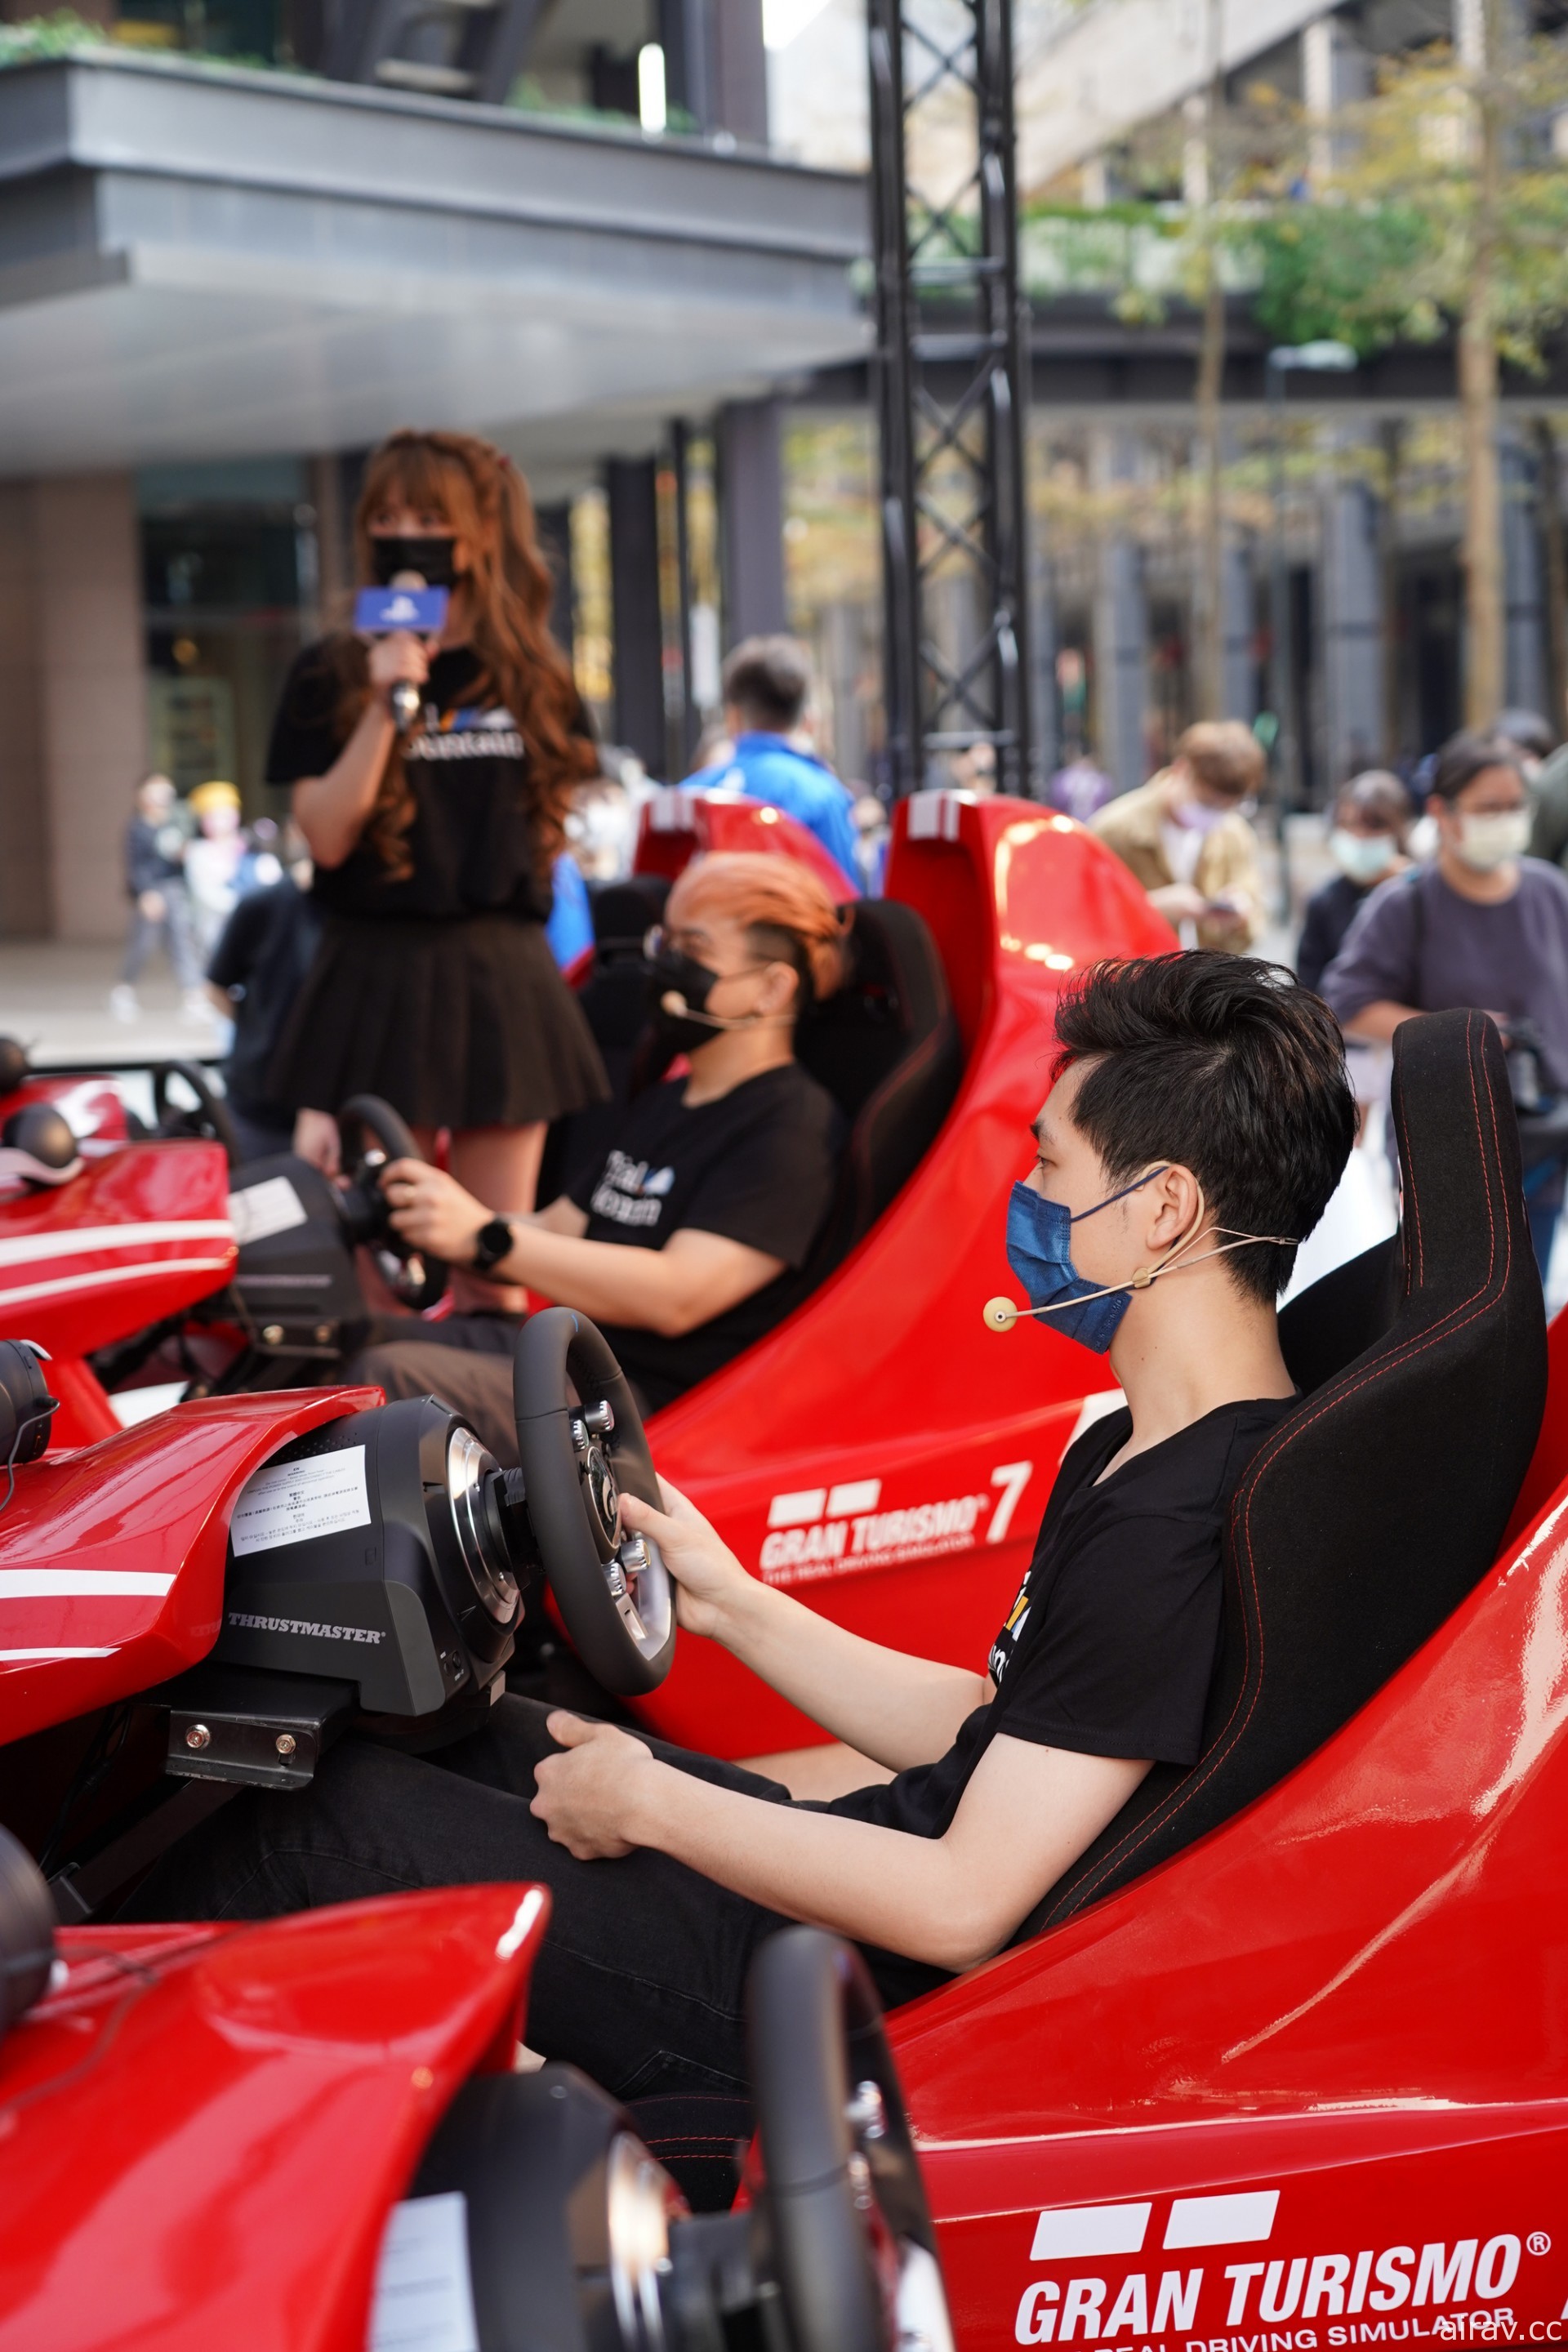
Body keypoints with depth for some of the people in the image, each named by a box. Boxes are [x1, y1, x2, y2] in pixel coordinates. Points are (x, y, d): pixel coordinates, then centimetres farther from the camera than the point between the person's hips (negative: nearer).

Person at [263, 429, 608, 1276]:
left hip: (502, 977, 2)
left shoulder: (533, 680, 9)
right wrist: (385, 704, -17)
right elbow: (326, 836, -9)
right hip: (378, 974, -2)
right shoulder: (329, 676, 1)